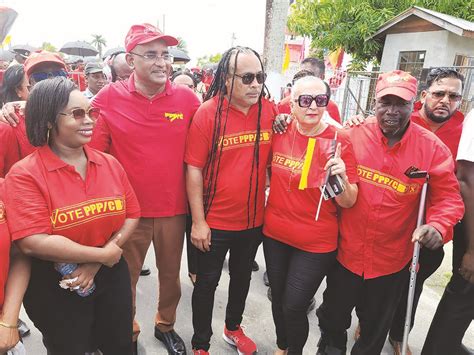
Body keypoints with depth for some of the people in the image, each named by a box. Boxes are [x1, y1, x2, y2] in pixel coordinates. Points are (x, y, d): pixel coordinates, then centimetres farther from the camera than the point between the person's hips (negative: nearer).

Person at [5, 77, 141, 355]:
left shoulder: (110, 163, -1)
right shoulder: (25, 174, -15)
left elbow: (132, 215, -1)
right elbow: (33, 243, -24)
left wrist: (96, 264, -13)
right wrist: (103, 254, -19)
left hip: (112, 279, 4)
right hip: (55, 289, -4)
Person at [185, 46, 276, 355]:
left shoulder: (270, 111, -4)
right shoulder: (208, 113, -15)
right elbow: (194, 170, -14)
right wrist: (198, 222, -14)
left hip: (254, 219, 4)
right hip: (215, 222, -4)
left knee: (243, 277, 23)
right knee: (207, 282, 13)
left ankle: (233, 327, 50)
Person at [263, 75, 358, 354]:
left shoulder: (340, 141, -14)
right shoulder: (280, 131, -4)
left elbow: (349, 202, -13)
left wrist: (341, 177, -30)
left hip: (315, 243, -4)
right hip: (274, 234, 4)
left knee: (294, 306, 2)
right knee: (278, 298, 19)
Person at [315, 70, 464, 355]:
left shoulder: (433, 148, -10)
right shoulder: (354, 134, -9)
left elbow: (448, 197, -7)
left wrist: (438, 225, -24)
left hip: (392, 262, 0)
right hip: (346, 253, 1)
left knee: (376, 329, 24)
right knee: (334, 317, 24)